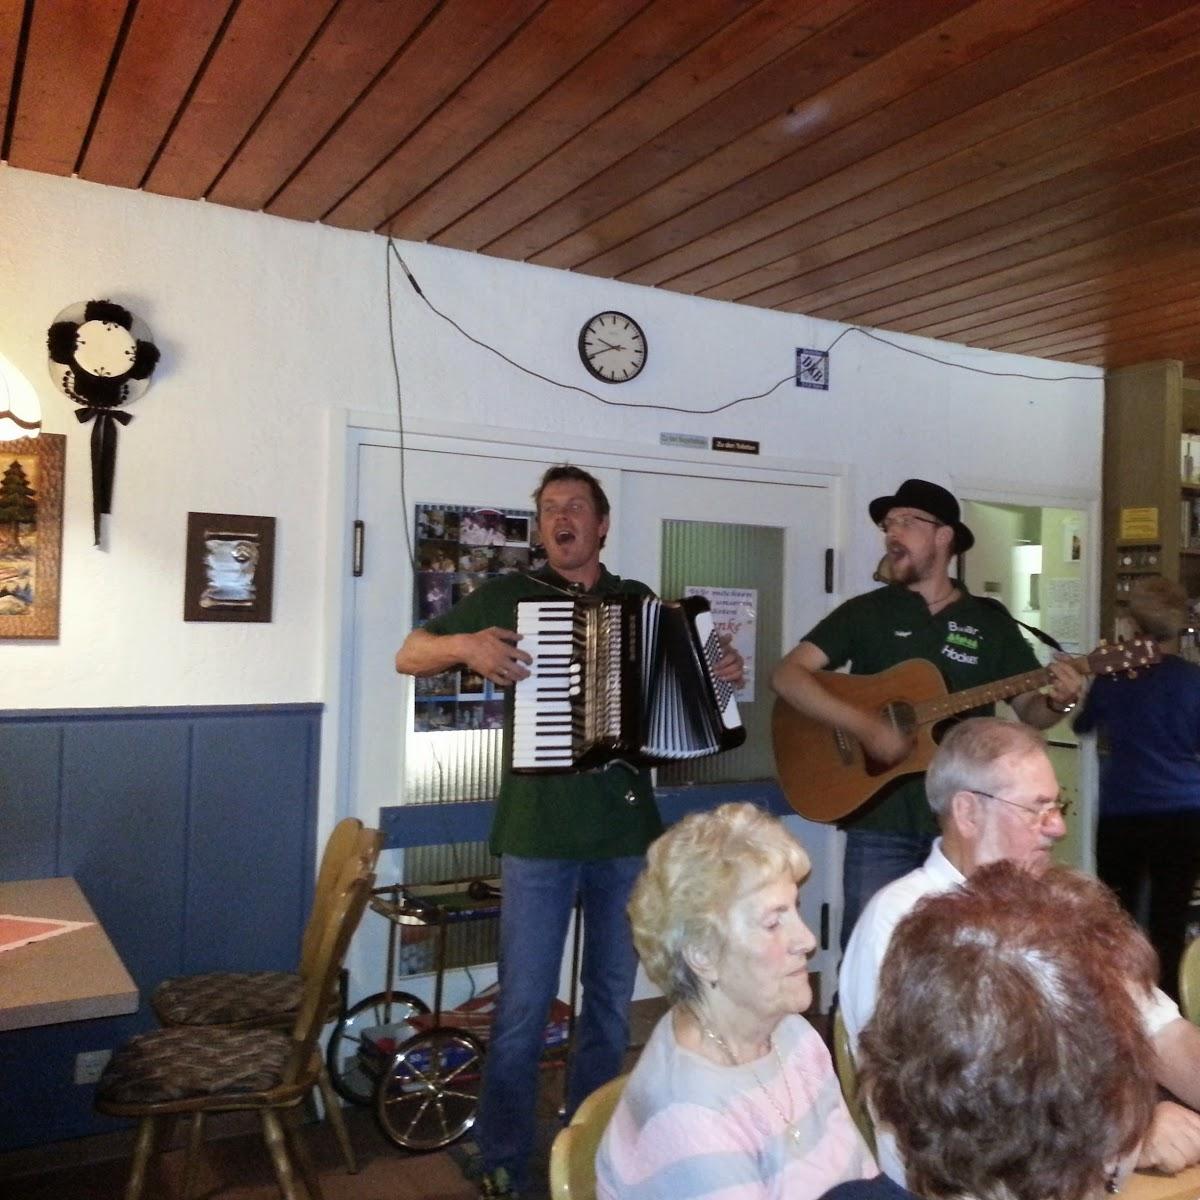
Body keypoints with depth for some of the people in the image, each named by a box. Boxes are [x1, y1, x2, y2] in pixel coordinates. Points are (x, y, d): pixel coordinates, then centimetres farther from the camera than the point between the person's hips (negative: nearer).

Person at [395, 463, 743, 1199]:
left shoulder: (643, 603, 10)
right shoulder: (509, 595, 1)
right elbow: (408, 656, 1)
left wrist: (723, 677, -1)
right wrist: (465, 645, -19)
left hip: (629, 831, 3)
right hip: (539, 833, -3)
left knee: (612, 1001, 13)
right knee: (524, 1007, 1)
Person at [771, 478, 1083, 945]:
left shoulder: (991, 621, 8)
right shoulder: (865, 612, 1)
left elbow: (1030, 711, 11)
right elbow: (787, 675, -9)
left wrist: (1058, 701, -13)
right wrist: (864, 724, -20)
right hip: (880, 821, -1)